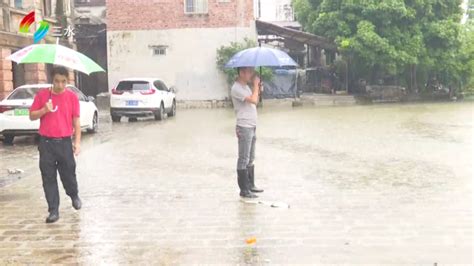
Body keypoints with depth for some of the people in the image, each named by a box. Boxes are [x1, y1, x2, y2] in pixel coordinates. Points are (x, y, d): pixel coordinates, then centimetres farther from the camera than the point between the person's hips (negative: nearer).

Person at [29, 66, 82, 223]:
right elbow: (32, 116, 6)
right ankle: (53, 210, 11)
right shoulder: (42, 95, 1)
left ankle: (74, 195, 38)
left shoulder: (72, 96, -1)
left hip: (65, 142, -1)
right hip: (46, 143, 1)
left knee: (68, 173, 7)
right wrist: (44, 110, -13)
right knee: (48, 177, 3)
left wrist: (77, 142, -3)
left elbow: (76, 121, 2)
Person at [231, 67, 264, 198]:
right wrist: (255, 85, -11)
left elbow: (254, 101, 20)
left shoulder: (246, 86, 15)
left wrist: (258, 89, 6)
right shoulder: (236, 88, -15)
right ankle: (244, 190, 3)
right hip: (244, 128, -9)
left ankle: (250, 185, 26)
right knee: (243, 160, -3)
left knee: (250, 159, 16)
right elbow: (253, 100, -23)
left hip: (252, 126, 10)